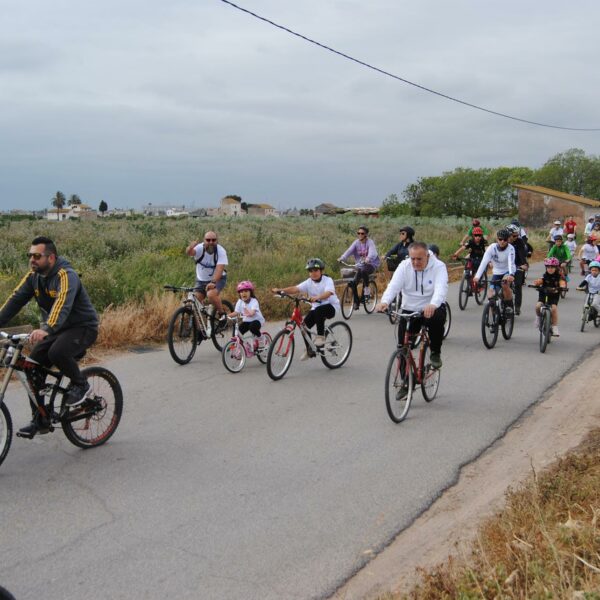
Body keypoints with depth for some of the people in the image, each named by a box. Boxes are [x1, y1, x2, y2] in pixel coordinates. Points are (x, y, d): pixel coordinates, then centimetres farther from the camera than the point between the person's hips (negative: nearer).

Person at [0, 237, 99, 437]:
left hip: (82, 327, -7)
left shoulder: (66, 275, -24)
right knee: (32, 367, -5)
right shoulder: (34, 276, 0)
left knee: (57, 353, -34)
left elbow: (63, 303, -40)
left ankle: (80, 384, -6)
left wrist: (46, 329, -55)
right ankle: (40, 420, 7)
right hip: (55, 329, 8)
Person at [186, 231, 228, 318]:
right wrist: (190, 248, -63)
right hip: (201, 280, 3)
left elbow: (219, 268, -31)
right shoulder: (200, 248, -16)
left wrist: (213, 282, -45)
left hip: (217, 279, -3)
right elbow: (189, 253, -38)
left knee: (211, 294, -30)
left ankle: (222, 314, -9)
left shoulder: (221, 251, -20)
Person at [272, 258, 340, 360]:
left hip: (331, 306, -5)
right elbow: (295, 288, -17)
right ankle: (309, 350, 7)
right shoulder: (308, 282, -4)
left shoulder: (328, 280, -16)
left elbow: (328, 293, -35)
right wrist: (280, 290, -33)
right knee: (305, 325, -12)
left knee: (318, 311, -36)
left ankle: (320, 336, -21)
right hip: (316, 307, 5)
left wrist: (317, 297, -56)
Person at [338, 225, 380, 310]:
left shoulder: (370, 242, -9)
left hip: (371, 264, -4)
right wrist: (341, 258, -32)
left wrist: (368, 258, -50)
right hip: (360, 266, 4)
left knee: (363, 270, -38)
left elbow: (372, 252, -27)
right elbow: (349, 251, -13)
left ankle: (366, 287, -16)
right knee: (353, 283, -12)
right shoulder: (356, 243, 2)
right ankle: (356, 302, 7)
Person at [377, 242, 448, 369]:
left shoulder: (438, 266, -12)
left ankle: (435, 353, -10)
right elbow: (393, 285, -20)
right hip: (409, 310, 2)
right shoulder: (404, 266, -5)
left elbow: (441, 288, -29)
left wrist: (433, 305, -52)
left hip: (432, 308, -2)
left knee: (437, 318, -36)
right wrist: (385, 301, -42)